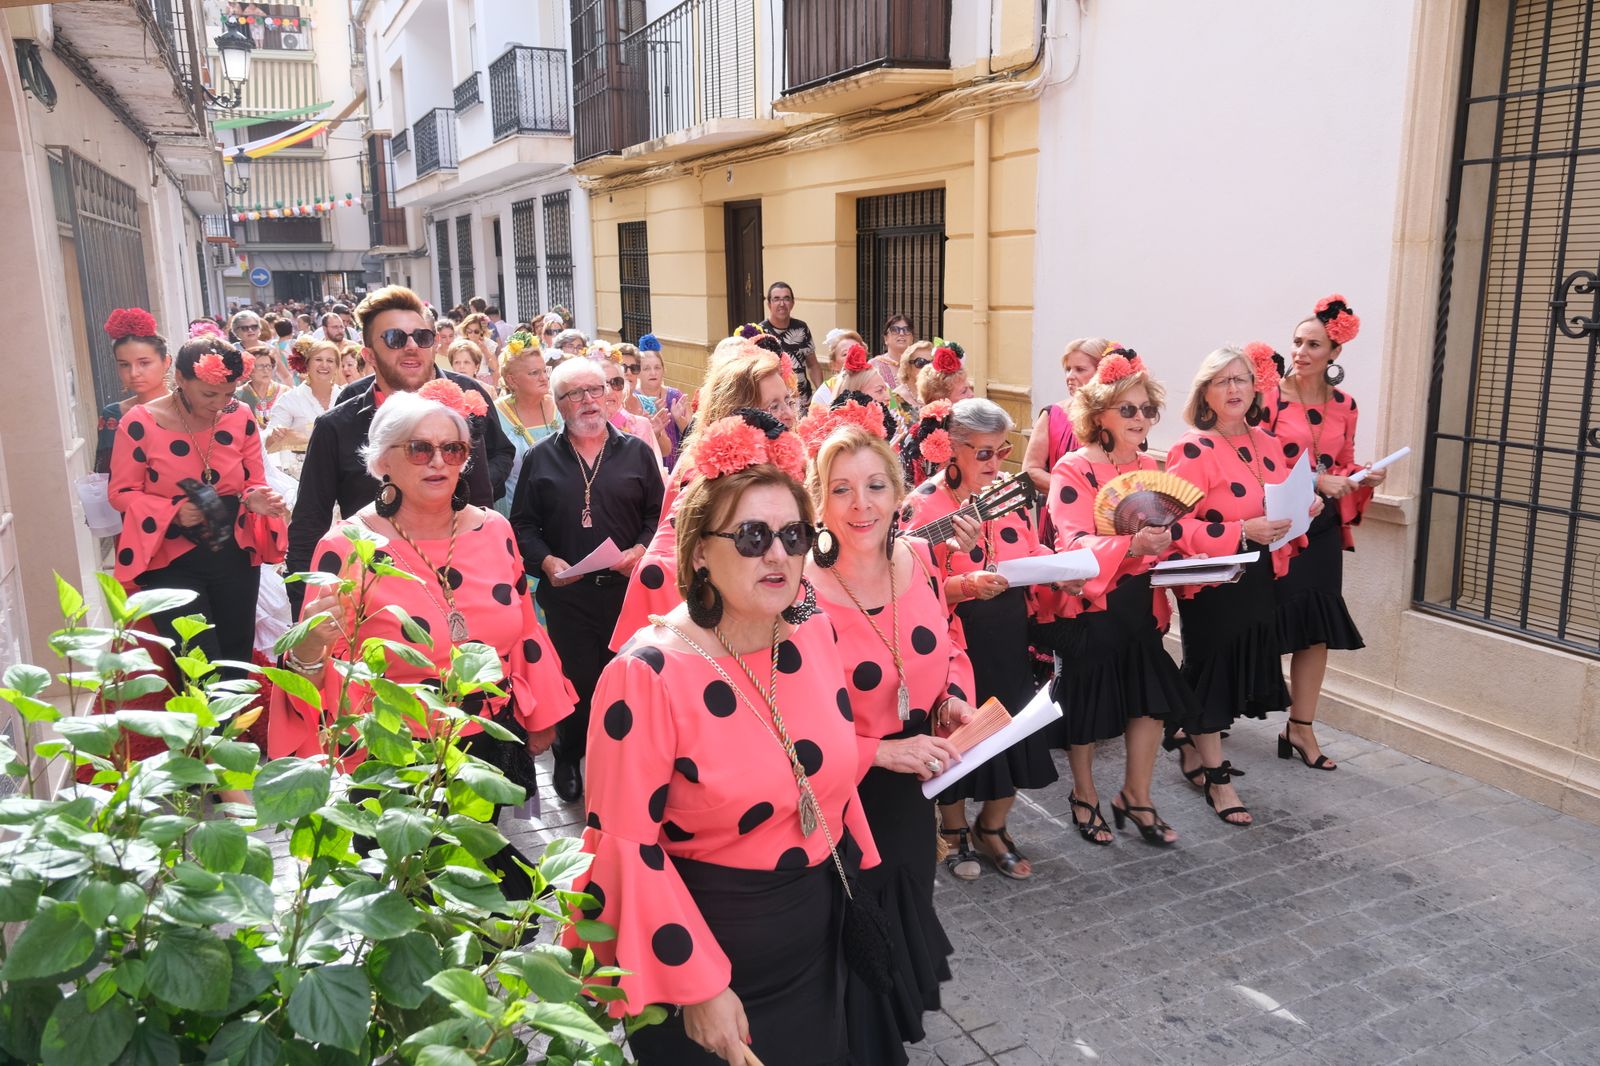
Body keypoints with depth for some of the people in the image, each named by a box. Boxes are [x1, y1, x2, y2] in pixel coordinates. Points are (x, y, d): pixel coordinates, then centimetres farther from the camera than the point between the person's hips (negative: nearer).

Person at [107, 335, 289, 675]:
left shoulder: (241, 417, -3)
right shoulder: (140, 422, -12)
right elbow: (121, 493, -7)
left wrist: (256, 499, -18)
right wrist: (172, 511, -24)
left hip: (235, 558, 4)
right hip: (171, 561, -3)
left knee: (237, 660, 14)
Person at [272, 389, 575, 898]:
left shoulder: (494, 531, -2)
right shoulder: (346, 548, -13)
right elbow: (319, 673, -10)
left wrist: (538, 717, 15)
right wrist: (309, 647, -31)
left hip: (497, 754, 4)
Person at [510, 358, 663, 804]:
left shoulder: (636, 452, 7)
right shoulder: (539, 458, 6)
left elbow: (659, 514, 8)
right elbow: (522, 524, 7)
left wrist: (642, 550, -10)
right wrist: (545, 561, -9)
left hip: (626, 588, 1)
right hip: (567, 594, 0)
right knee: (576, 680, 4)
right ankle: (568, 757, 27)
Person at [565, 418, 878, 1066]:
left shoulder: (815, 635, -5)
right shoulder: (648, 674, -24)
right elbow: (625, 844, -21)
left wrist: (856, 874, 13)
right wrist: (699, 985, -18)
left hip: (820, 934, 6)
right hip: (708, 942, -6)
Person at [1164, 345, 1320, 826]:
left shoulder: (1266, 442, 8)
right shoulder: (1192, 451, -15)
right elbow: (1176, 526, -20)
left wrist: (1303, 510, 0)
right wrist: (1242, 533, -25)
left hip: (1259, 580, 7)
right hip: (1212, 583, -7)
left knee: (1239, 672, 14)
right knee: (1211, 674, 4)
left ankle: (1189, 746, 36)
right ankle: (1216, 777, 19)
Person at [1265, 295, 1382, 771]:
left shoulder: (1344, 405, 9)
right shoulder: (1271, 396, -7)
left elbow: (1343, 470, 18)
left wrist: (1362, 480, -3)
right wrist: (1313, 480, -17)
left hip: (1322, 528, 5)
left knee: (1318, 629, 6)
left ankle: (1301, 728, 17)